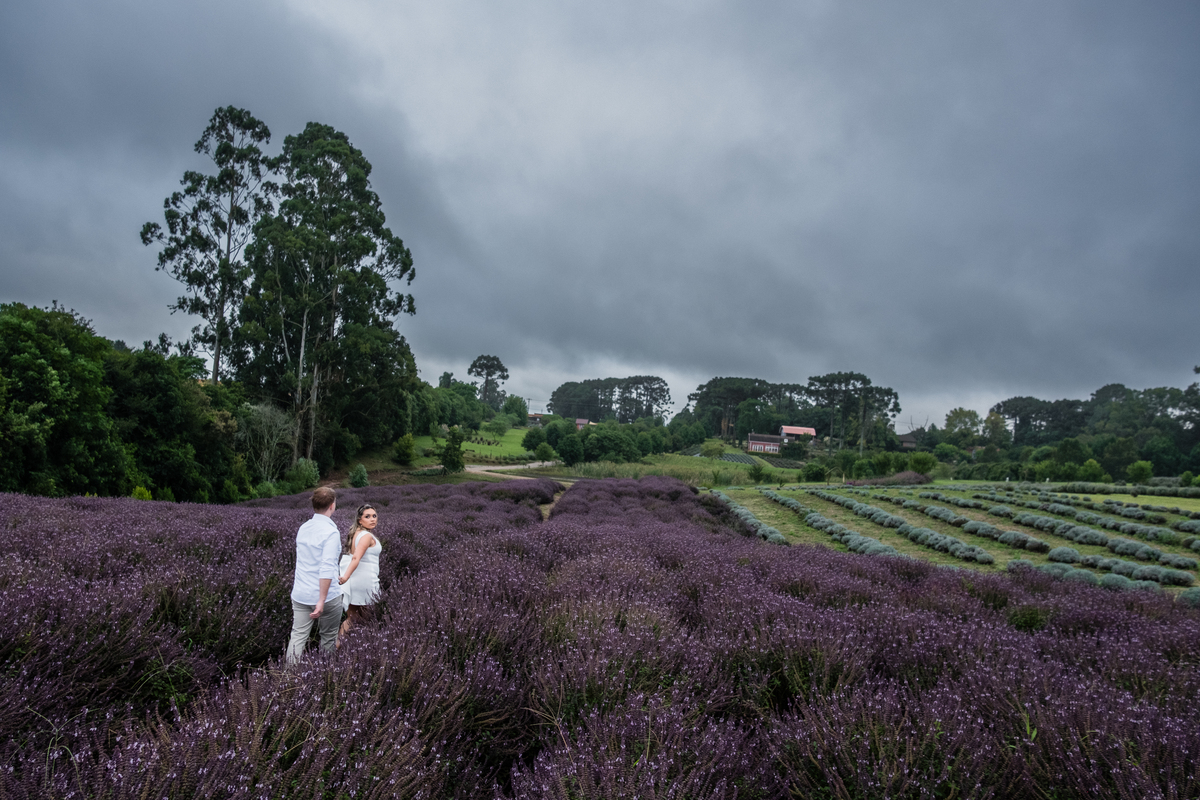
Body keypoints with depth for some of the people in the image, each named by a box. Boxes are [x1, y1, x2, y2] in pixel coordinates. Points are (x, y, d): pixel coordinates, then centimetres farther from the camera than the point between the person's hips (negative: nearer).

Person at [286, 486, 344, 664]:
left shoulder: (303, 528, 6)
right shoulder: (331, 532, -17)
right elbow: (327, 568, -24)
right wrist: (321, 601, -23)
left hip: (300, 594, 5)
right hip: (326, 595, -5)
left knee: (298, 636, 5)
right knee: (328, 636, 12)